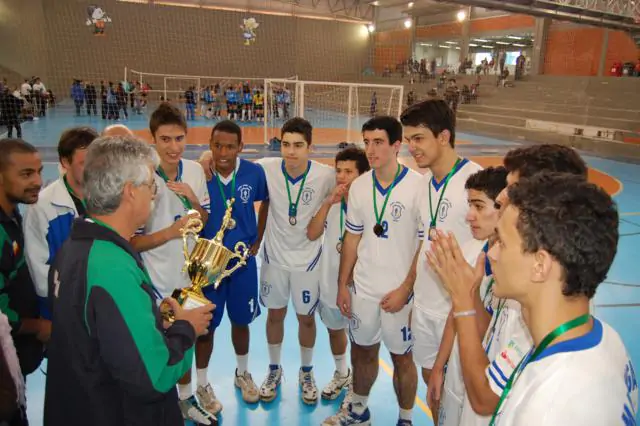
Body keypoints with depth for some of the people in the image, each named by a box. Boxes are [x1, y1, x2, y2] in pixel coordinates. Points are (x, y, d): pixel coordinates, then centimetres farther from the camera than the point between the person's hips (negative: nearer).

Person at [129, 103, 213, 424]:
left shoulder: (195, 170, -6)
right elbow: (132, 242, -16)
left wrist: (193, 199, -14)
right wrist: (171, 232, -30)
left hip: (188, 275, 5)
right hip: (155, 282, -5)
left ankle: (186, 399, 45)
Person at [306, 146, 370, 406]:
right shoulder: (331, 201, -3)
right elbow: (312, 234, -12)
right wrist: (328, 203, -20)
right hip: (330, 281, 5)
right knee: (334, 329, 24)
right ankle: (342, 374, 49)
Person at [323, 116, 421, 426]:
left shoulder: (418, 186, -15)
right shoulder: (359, 186, -1)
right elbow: (352, 239, 7)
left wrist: (405, 289, -12)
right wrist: (342, 285, 7)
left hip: (400, 292, -4)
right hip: (362, 288, 4)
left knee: (402, 357, 12)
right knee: (363, 351, 20)